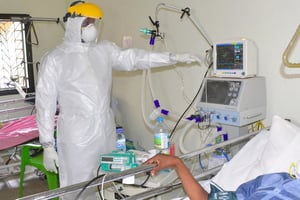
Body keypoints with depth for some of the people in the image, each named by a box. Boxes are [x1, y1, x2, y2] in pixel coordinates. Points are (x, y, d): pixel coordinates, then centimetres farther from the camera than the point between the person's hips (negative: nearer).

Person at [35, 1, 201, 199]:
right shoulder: (54, 59, -4)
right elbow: (46, 104, -4)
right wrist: (48, 145, -5)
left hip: (107, 133, 5)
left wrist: (174, 57, -7)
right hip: (76, 139, -4)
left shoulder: (105, 50, 8)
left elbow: (133, 58, 2)